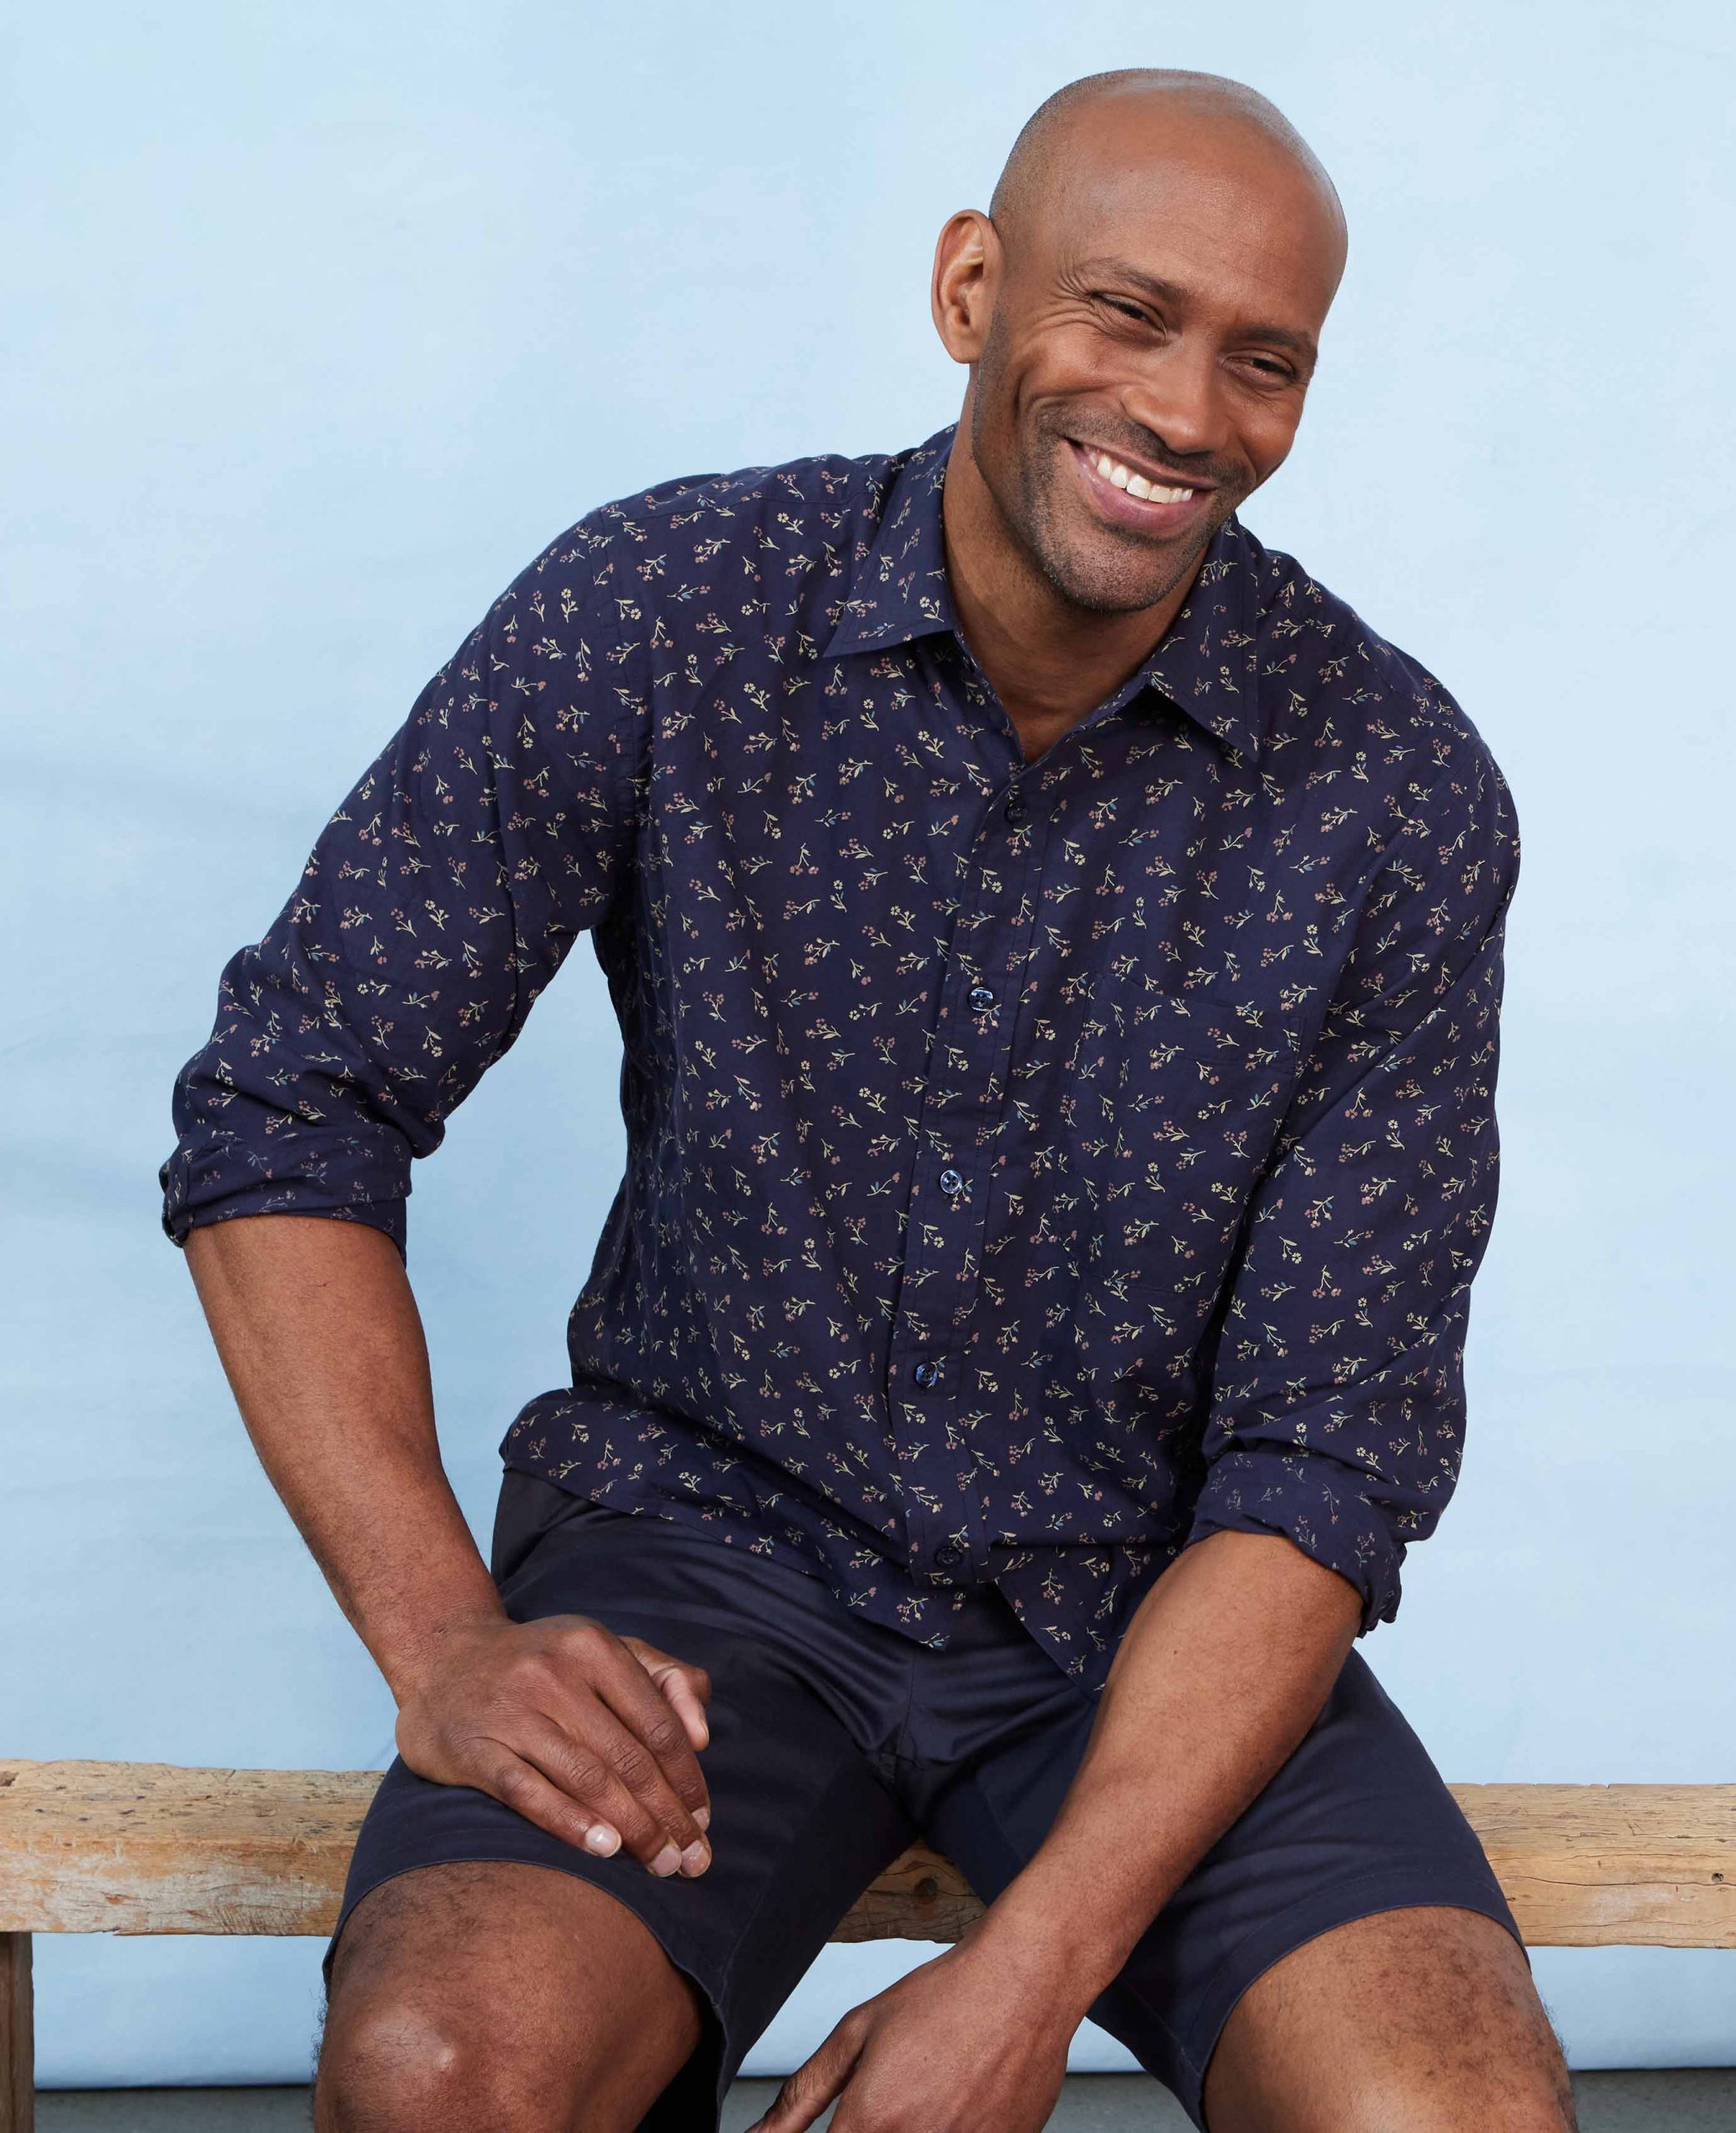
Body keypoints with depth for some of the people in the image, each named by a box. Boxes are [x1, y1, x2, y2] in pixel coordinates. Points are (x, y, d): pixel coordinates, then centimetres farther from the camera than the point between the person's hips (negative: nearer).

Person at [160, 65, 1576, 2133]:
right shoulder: (659, 611, -9)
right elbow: (283, 1116, -5)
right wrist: (439, 1640, -16)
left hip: (1150, 1603, 1)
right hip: (704, 1538, 0)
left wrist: (1034, 1965, -20)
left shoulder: (1398, 794, -9)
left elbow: (1327, 1462, -9)